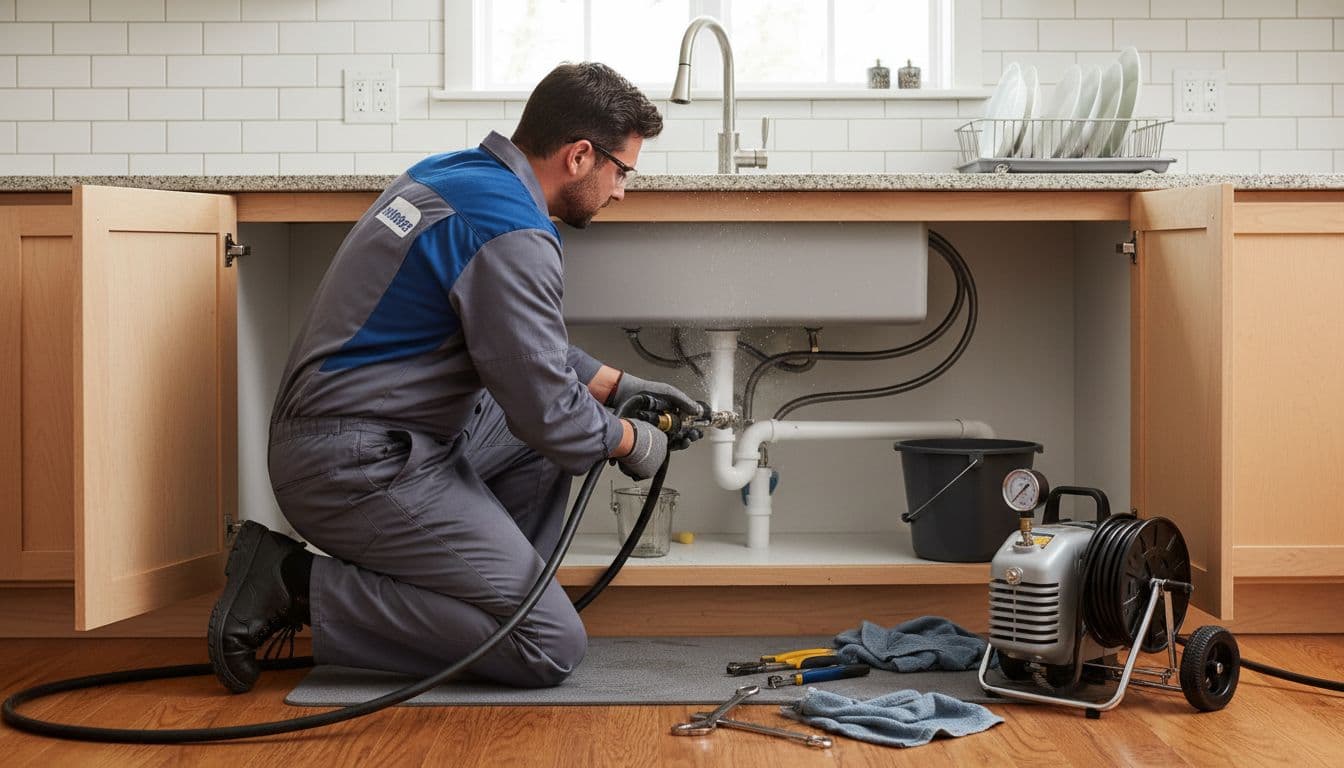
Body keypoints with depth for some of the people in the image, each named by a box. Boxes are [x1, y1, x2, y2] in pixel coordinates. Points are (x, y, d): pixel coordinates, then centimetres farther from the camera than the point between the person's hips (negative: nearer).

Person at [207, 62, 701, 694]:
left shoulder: (452, 172, 11)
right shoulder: (511, 233, -20)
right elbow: (544, 410, -15)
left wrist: (616, 384, 22)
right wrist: (629, 441, 4)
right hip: (361, 471, -10)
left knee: (540, 440, 22)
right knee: (552, 648, -9)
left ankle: (495, 607, 16)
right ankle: (300, 587, -8)